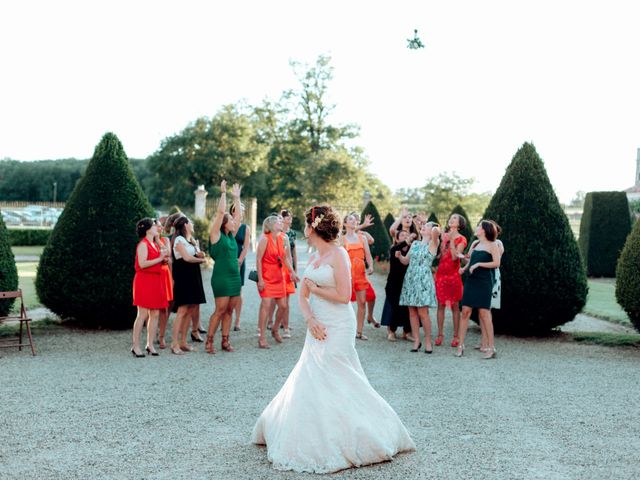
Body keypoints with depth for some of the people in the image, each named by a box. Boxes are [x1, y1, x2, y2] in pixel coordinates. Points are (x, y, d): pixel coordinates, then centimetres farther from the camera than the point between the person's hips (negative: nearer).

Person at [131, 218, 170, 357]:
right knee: (143, 315, -8)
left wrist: (163, 260, 8)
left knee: (155, 314, 5)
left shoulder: (155, 244, 18)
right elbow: (142, 264, -20)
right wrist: (159, 259, -16)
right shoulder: (143, 244, -9)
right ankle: (135, 346, -2)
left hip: (156, 281, 8)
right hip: (144, 281, -8)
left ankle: (150, 344, 10)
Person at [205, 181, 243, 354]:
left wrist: (236, 197, 19)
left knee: (229, 310, 7)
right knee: (220, 310, -7)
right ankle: (209, 341, 1)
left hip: (235, 276, 7)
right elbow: (220, 212, -12)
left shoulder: (232, 235, 13)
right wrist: (223, 193, -6)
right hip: (221, 277, -7)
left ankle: (225, 341, 13)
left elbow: (238, 216, 17)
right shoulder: (216, 235, -5)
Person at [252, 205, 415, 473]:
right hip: (318, 329, 8)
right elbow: (303, 296, 11)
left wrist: (314, 288, -7)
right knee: (309, 381, 10)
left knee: (332, 384, -6)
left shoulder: (338, 255, -12)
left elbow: (344, 295, -20)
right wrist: (310, 320, -7)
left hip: (337, 329, -8)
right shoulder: (313, 258, 12)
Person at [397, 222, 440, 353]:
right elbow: (406, 260, 21)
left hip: (423, 280, -6)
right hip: (410, 279, 6)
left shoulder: (432, 244, -1)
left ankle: (428, 341, 3)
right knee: (412, 312, 5)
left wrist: (435, 229, 0)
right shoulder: (415, 243, 16)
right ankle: (416, 340, 12)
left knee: (423, 313, -8)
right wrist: (399, 256, 1)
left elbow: (436, 231, -22)